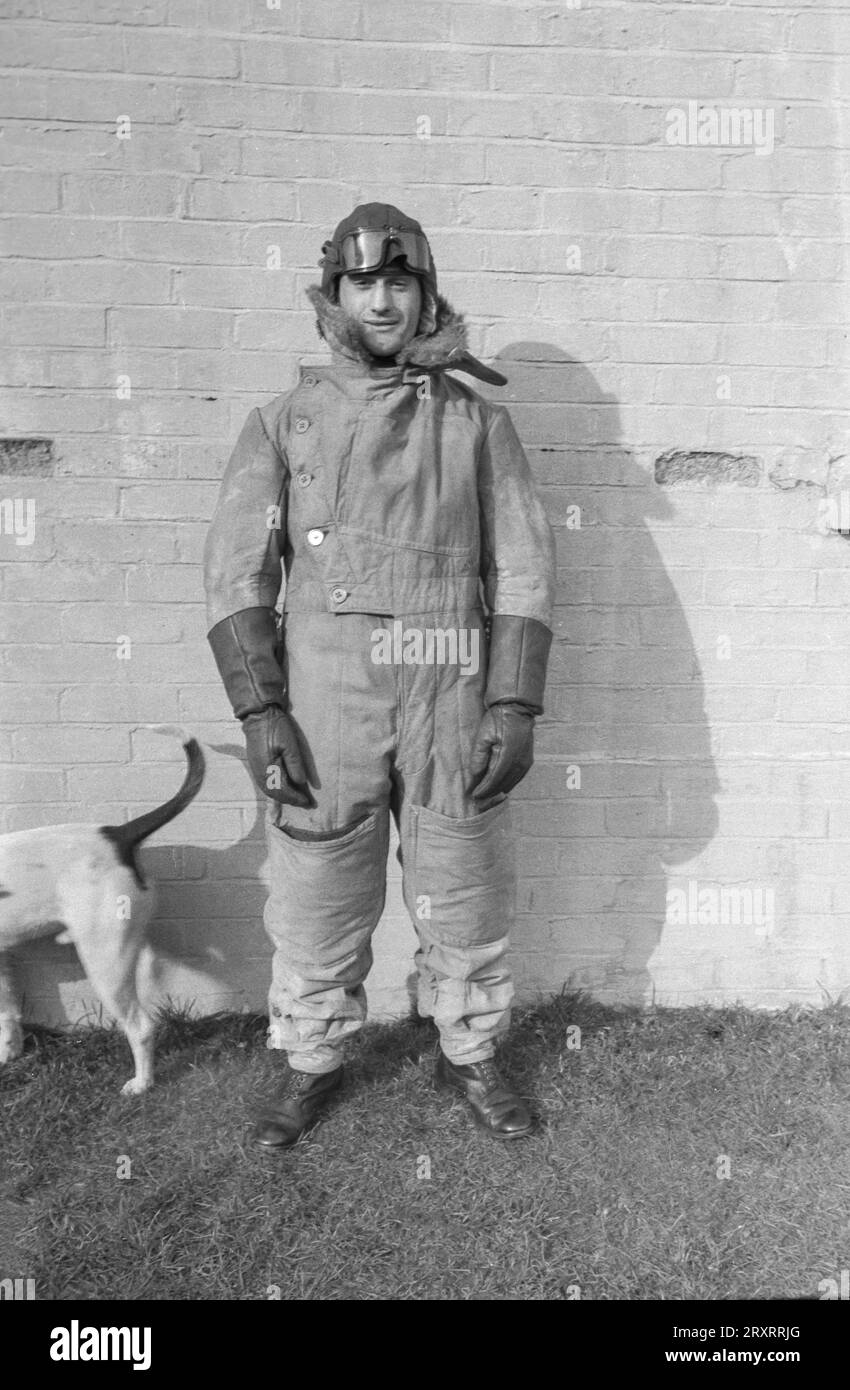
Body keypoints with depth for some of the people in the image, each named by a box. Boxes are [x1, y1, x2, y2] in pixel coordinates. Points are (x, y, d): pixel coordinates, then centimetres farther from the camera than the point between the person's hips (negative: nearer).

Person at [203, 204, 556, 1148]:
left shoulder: (478, 422, 8)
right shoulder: (284, 422, 7)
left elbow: (522, 571, 2)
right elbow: (237, 572, 0)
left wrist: (515, 709, -7)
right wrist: (259, 711, -10)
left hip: (452, 700, 1)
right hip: (323, 697, 0)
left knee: (464, 899, 11)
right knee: (317, 899, 9)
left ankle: (469, 1057, 34)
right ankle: (311, 1066, 32)